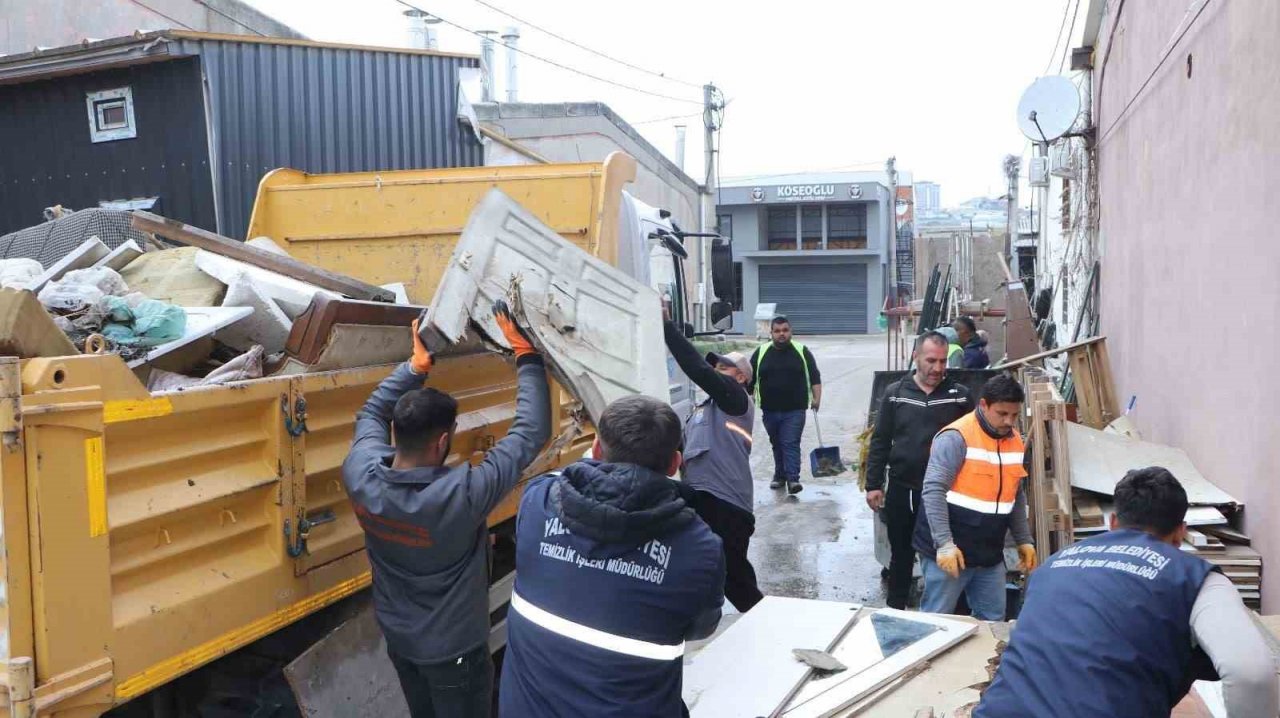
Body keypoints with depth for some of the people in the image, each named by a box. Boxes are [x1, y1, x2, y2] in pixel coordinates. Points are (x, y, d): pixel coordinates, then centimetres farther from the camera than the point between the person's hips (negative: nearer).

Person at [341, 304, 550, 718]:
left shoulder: (360, 475, -22)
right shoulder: (461, 495, -36)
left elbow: (370, 415, 1)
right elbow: (532, 433, -28)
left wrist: (416, 365, 0)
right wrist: (525, 354, -22)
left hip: (396, 637, 6)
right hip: (453, 649, -5)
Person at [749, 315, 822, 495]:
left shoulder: (802, 351, 3)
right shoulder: (761, 352, 5)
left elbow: (815, 377, 4)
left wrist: (816, 398, -6)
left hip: (795, 410, -2)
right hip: (770, 410, 3)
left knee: (791, 444, -10)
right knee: (777, 444, 13)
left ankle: (793, 478, -13)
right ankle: (780, 475, 24)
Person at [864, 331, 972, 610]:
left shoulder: (960, 395, -2)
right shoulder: (895, 393, 1)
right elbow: (880, 441, 3)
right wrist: (873, 484, 0)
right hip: (902, 489, 1)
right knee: (901, 554, 15)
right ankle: (894, 610, 31)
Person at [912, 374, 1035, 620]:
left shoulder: (1015, 441, 8)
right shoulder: (956, 437, -16)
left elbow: (1016, 495, 19)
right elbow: (933, 491, -21)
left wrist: (1024, 540, 16)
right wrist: (944, 544, -26)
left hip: (990, 554, 7)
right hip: (950, 551, -7)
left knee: (993, 620, 13)